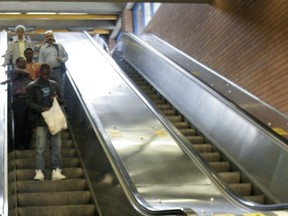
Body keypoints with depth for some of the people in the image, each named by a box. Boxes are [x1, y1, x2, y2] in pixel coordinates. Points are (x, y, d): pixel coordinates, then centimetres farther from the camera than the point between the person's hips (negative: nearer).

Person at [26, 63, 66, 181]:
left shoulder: (54, 85, 13)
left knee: (57, 146, 0)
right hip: (40, 121, -4)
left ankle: (56, 171, 0)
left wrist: (57, 99, -4)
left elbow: (61, 100, 20)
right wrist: (42, 108, -18)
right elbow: (30, 103, -3)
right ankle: (39, 172, -5)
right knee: (40, 147, -5)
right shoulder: (32, 87, 1)